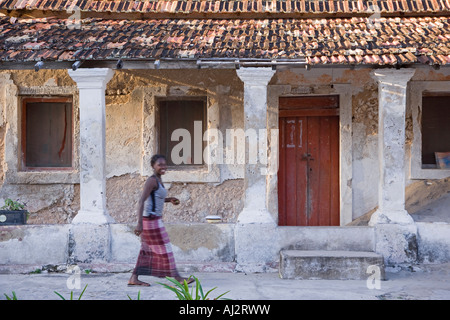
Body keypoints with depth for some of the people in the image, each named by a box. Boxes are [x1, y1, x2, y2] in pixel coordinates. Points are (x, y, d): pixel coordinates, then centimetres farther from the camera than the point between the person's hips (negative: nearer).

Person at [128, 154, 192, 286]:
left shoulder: (158, 180, 11)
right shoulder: (151, 181, -18)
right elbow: (141, 201, -24)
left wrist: (170, 200, 13)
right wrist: (140, 223, -30)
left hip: (153, 219, 10)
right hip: (152, 221, -10)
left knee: (147, 250, 12)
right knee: (164, 248, -1)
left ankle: (133, 279, 14)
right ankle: (177, 278, 7)